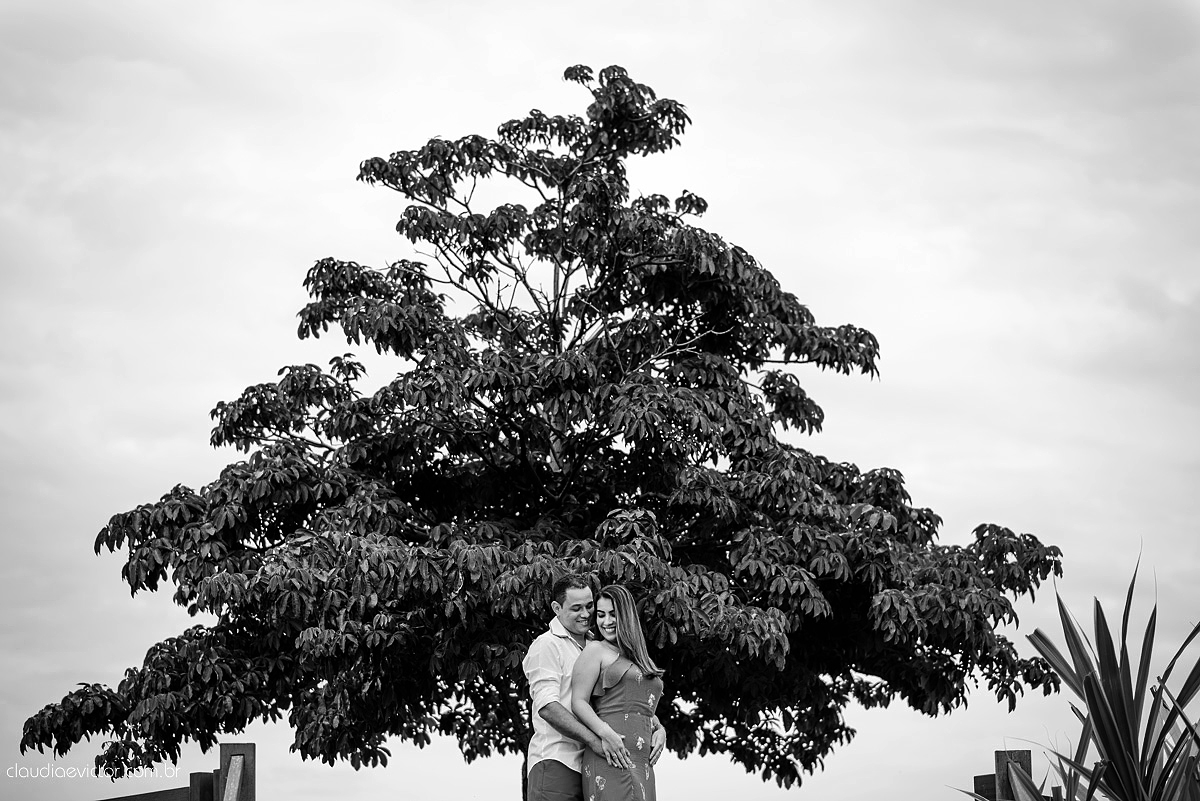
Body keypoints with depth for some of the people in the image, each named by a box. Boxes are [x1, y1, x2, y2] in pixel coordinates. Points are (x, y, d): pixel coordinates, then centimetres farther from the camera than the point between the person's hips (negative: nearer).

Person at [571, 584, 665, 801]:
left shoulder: (642, 659, 25)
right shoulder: (595, 650, 6)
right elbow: (578, 702, -3)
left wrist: (659, 730, 6)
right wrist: (605, 733, -18)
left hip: (643, 763, 6)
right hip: (611, 759, -6)